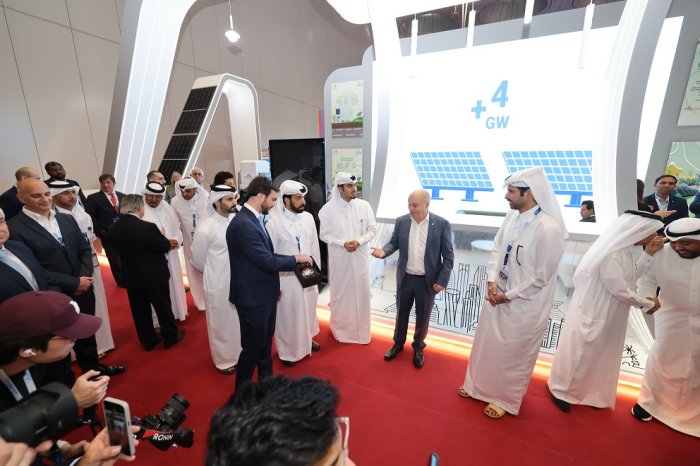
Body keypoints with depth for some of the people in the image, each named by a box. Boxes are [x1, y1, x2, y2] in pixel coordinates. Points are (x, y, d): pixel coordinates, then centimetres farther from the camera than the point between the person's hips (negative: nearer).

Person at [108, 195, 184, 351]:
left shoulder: (114, 229, -5)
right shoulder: (148, 227, -24)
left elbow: (119, 250, 9)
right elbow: (166, 247, -15)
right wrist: (161, 236, 6)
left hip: (131, 277, 6)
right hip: (154, 276, -5)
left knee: (139, 311, 17)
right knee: (163, 307, 12)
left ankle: (148, 341, 32)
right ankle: (170, 336, 27)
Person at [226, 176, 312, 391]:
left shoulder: (253, 219, 6)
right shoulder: (243, 224, -26)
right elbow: (268, 261, -26)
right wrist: (296, 258, -12)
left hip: (264, 293, 9)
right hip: (253, 297, -9)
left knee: (265, 343, 24)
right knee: (253, 346, 10)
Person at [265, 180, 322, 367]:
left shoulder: (308, 217, -3)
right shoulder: (274, 223, -17)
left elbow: (315, 246, 6)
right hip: (286, 278, -5)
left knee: (308, 309, 22)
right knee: (287, 314, 11)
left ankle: (307, 338, 47)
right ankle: (287, 351, 33)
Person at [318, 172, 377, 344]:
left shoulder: (364, 205, -4)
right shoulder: (328, 209, -8)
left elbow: (372, 229, 0)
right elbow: (324, 234, -5)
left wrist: (359, 242, -16)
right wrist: (343, 243, -17)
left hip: (360, 257, 2)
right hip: (339, 258, -1)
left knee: (361, 292, 10)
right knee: (340, 293, 11)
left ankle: (361, 329, 31)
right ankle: (340, 327, 33)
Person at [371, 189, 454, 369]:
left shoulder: (441, 224, -11)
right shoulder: (401, 221, -3)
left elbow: (448, 256, -8)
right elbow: (394, 242, 5)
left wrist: (442, 280, -11)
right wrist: (384, 251, -17)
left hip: (428, 280, -2)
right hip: (405, 278, 2)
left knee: (422, 317, 15)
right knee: (401, 313, 18)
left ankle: (418, 347, 39)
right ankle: (398, 343, 42)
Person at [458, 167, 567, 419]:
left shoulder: (549, 229, -24)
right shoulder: (511, 217, -4)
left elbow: (541, 277, -20)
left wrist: (508, 295, -13)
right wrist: (492, 281, -7)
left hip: (523, 304, -6)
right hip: (496, 295, 7)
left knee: (513, 354, 14)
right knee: (485, 343, 21)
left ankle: (505, 399, 39)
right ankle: (478, 385, 46)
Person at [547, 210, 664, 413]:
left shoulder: (625, 250, 2)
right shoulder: (612, 255, -27)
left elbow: (631, 277, 10)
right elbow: (621, 290, -21)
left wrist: (649, 253, 5)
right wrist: (647, 304, -5)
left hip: (608, 314, 9)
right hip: (593, 313, -9)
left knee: (599, 355, 22)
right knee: (579, 353, 7)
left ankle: (588, 392, 41)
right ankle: (561, 391, 26)